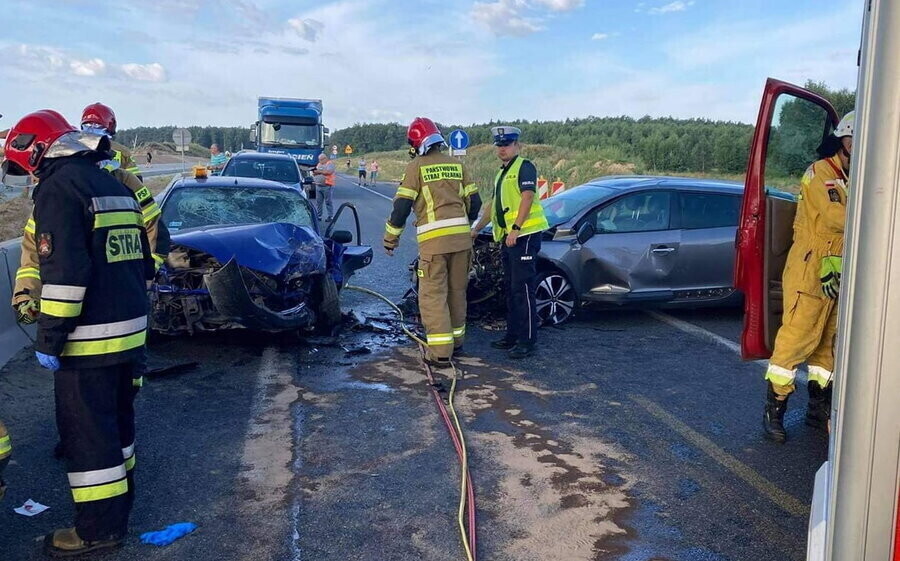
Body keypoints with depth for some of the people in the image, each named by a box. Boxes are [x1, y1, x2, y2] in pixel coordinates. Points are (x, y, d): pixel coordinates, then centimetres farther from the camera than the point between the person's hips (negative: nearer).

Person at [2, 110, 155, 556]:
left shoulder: (58, 188, -12)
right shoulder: (114, 186, 15)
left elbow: (64, 272, -21)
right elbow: (142, 258, 20)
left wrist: (48, 339, -16)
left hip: (90, 336, -9)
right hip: (130, 328, 9)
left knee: (86, 430, 0)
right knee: (115, 417, 20)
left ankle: (100, 527, 8)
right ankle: (120, 501, 34)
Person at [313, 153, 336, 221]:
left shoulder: (330, 164, -3)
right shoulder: (319, 164, 20)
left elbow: (329, 172, -20)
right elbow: (315, 173, 24)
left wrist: (319, 171, -16)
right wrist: (314, 173, 0)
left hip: (327, 186, -7)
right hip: (318, 185, 7)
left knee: (329, 202, -4)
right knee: (318, 202, 7)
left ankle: (331, 216, 0)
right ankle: (318, 215, 13)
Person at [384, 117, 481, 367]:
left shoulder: (416, 167, -2)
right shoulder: (457, 165, 13)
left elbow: (401, 206, -5)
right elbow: (474, 202, 15)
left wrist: (390, 239, 5)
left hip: (433, 239, -5)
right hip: (462, 238, 5)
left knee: (433, 295, -1)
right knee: (457, 291, 17)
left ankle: (440, 352, -5)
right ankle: (456, 340, 29)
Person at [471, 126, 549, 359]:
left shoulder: (524, 167, -6)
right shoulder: (501, 174, 23)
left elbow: (527, 197, -17)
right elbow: (494, 205, 30)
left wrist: (515, 228, -24)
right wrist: (477, 228, 29)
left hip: (524, 235, -10)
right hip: (508, 238, 10)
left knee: (522, 289, -10)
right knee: (510, 288, 13)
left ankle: (527, 341, -7)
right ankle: (513, 336, 21)